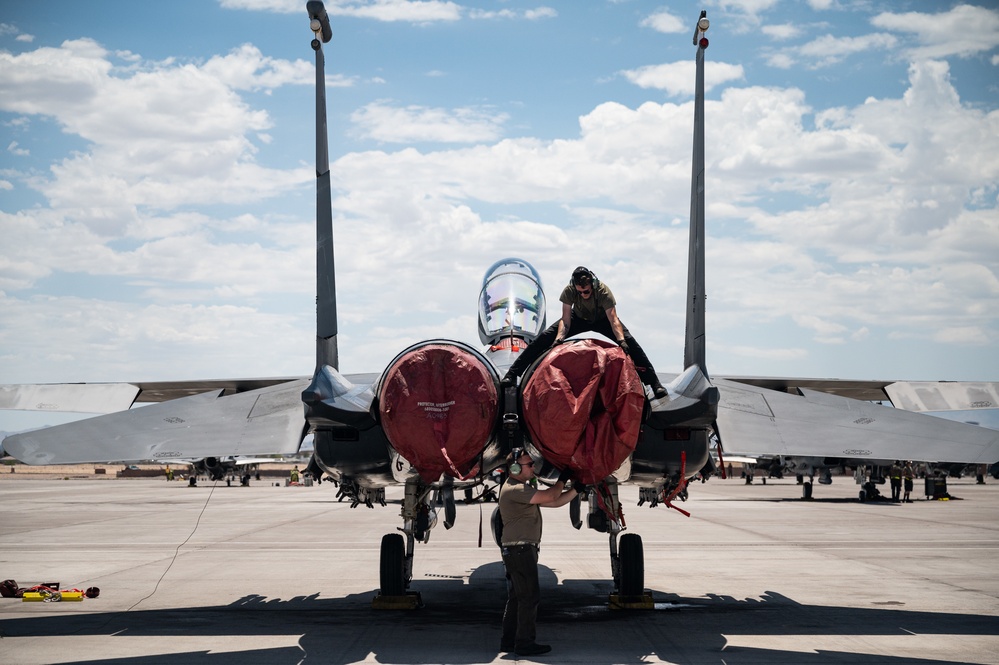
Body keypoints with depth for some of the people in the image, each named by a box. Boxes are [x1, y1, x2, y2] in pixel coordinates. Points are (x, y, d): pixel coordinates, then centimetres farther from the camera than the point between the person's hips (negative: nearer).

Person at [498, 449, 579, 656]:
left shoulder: (525, 489, 18)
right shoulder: (514, 489, -15)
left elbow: (555, 502, 16)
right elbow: (549, 496, -19)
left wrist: (577, 488, 9)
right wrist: (563, 479, -3)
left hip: (521, 551, 11)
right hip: (519, 550, -11)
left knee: (516, 597, 13)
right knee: (530, 596, -8)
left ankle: (509, 641, 17)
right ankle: (524, 643, -5)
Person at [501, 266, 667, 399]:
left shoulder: (603, 291, -35)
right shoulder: (569, 291, -30)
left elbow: (613, 319, -40)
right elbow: (565, 320, -28)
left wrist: (621, 340, -55)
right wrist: (559, 338, -46)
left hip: (602, 319, -1)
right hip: (579, 318, 2)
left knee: (630, 342, -25)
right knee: (544, 338, -17)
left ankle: (654, 382, -19)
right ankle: (513, 373, -11)